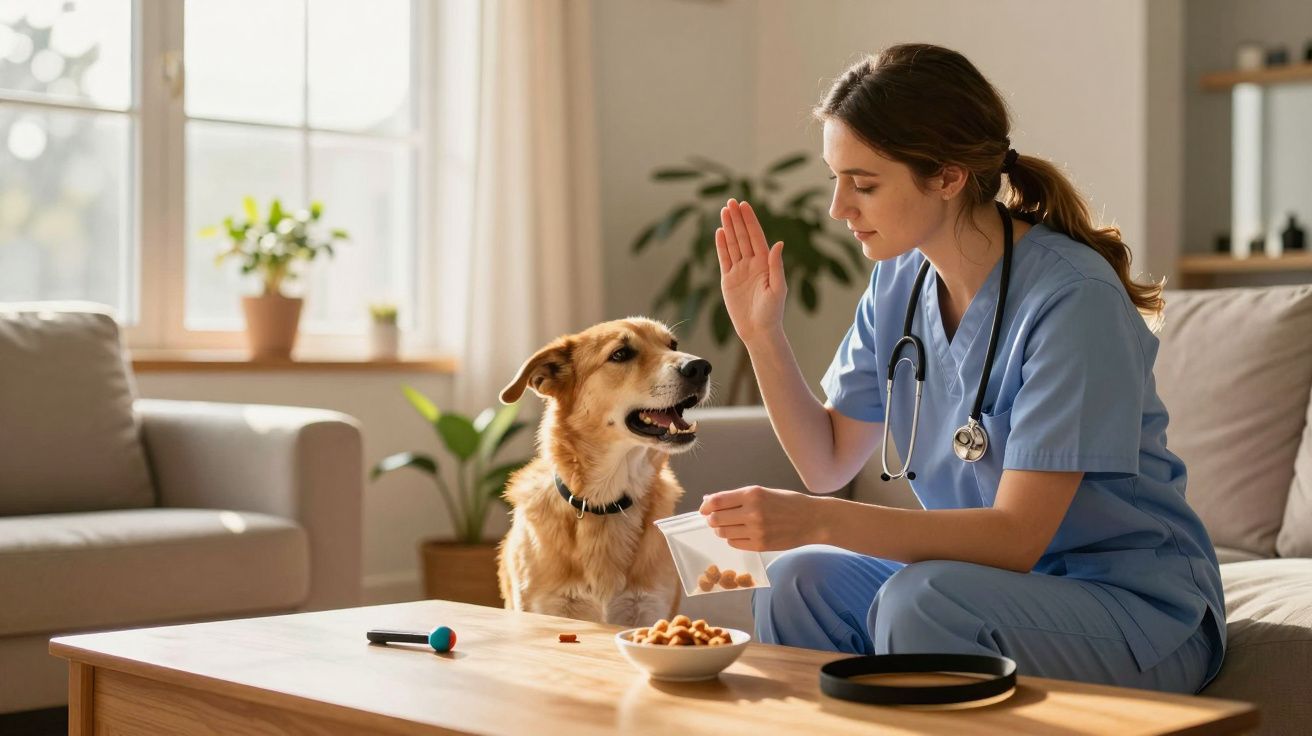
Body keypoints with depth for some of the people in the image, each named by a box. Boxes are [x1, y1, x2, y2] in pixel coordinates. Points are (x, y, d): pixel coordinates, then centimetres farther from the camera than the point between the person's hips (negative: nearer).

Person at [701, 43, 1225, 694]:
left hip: (1139, 609, -6)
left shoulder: (1071, 299, -22)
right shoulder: (899, 281, 1)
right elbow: (828, 462, 7)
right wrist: (762, 335, -5)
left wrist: (818, 519, -33)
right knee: (800, 580, -15)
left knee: (921, 600, -31)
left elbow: (1016, 536, -25)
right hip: (1001, 580, 6)